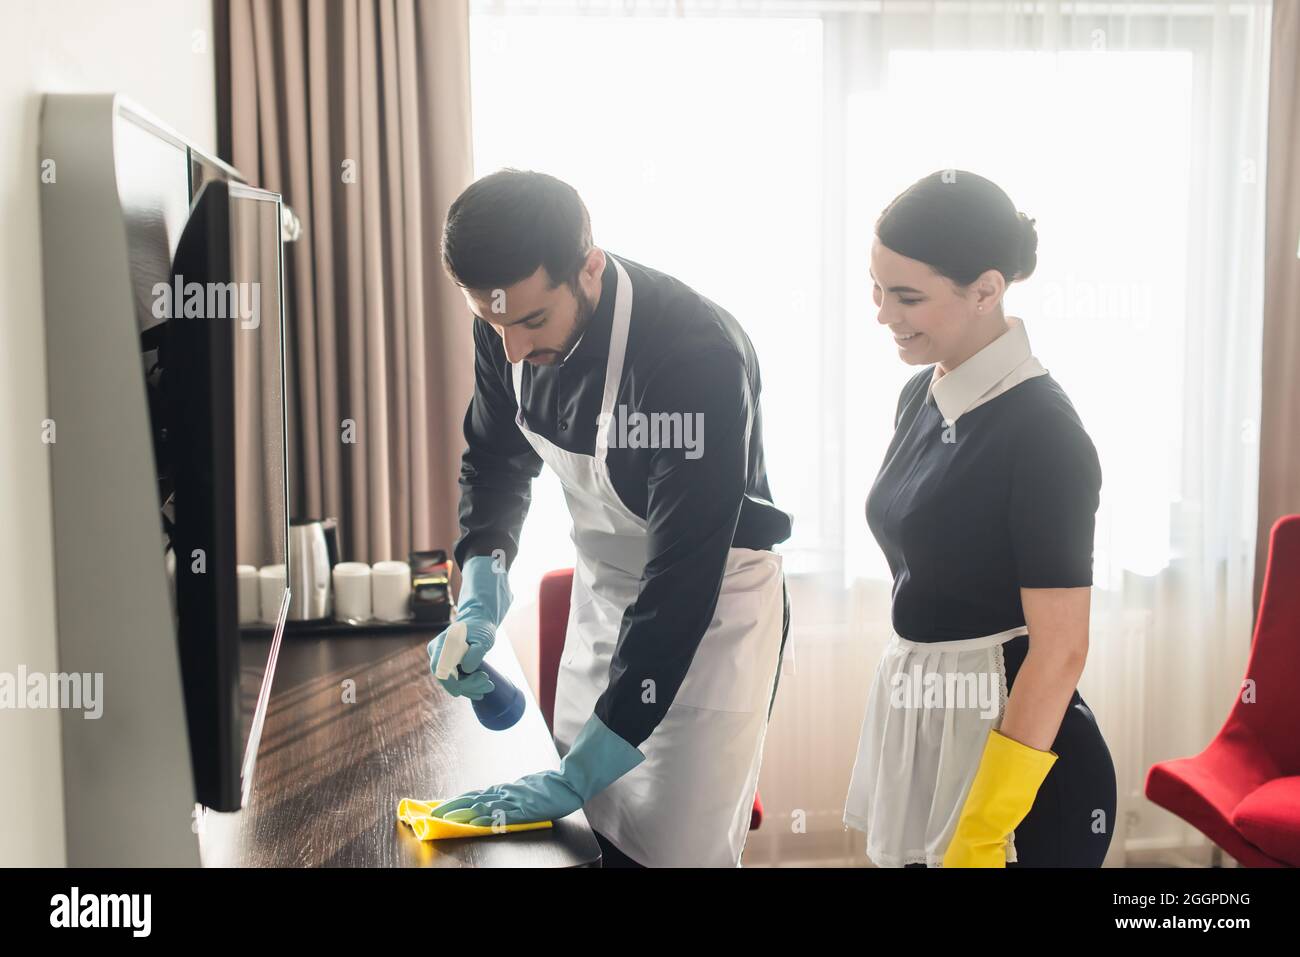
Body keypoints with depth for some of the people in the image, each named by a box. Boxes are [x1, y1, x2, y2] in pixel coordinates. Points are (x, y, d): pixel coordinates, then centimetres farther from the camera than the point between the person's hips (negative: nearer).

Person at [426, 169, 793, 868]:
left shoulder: (697, 356, -33)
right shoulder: (510, 321, -12)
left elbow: (683, 581, -32)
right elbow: (496, 458, 6)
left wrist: (579, 774, -29)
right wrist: (478, 603, -11)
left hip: (710, 605, -6)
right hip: (602, 589, 6)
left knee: (678, 848, 0)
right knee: (591, 833, 15)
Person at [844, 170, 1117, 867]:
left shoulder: (1042, 431, -20)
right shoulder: (922, 396, 3)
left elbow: (1061, 649, -20)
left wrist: (980, 835, -20)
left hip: (1009, 742, -7)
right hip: (920, 730, 7)